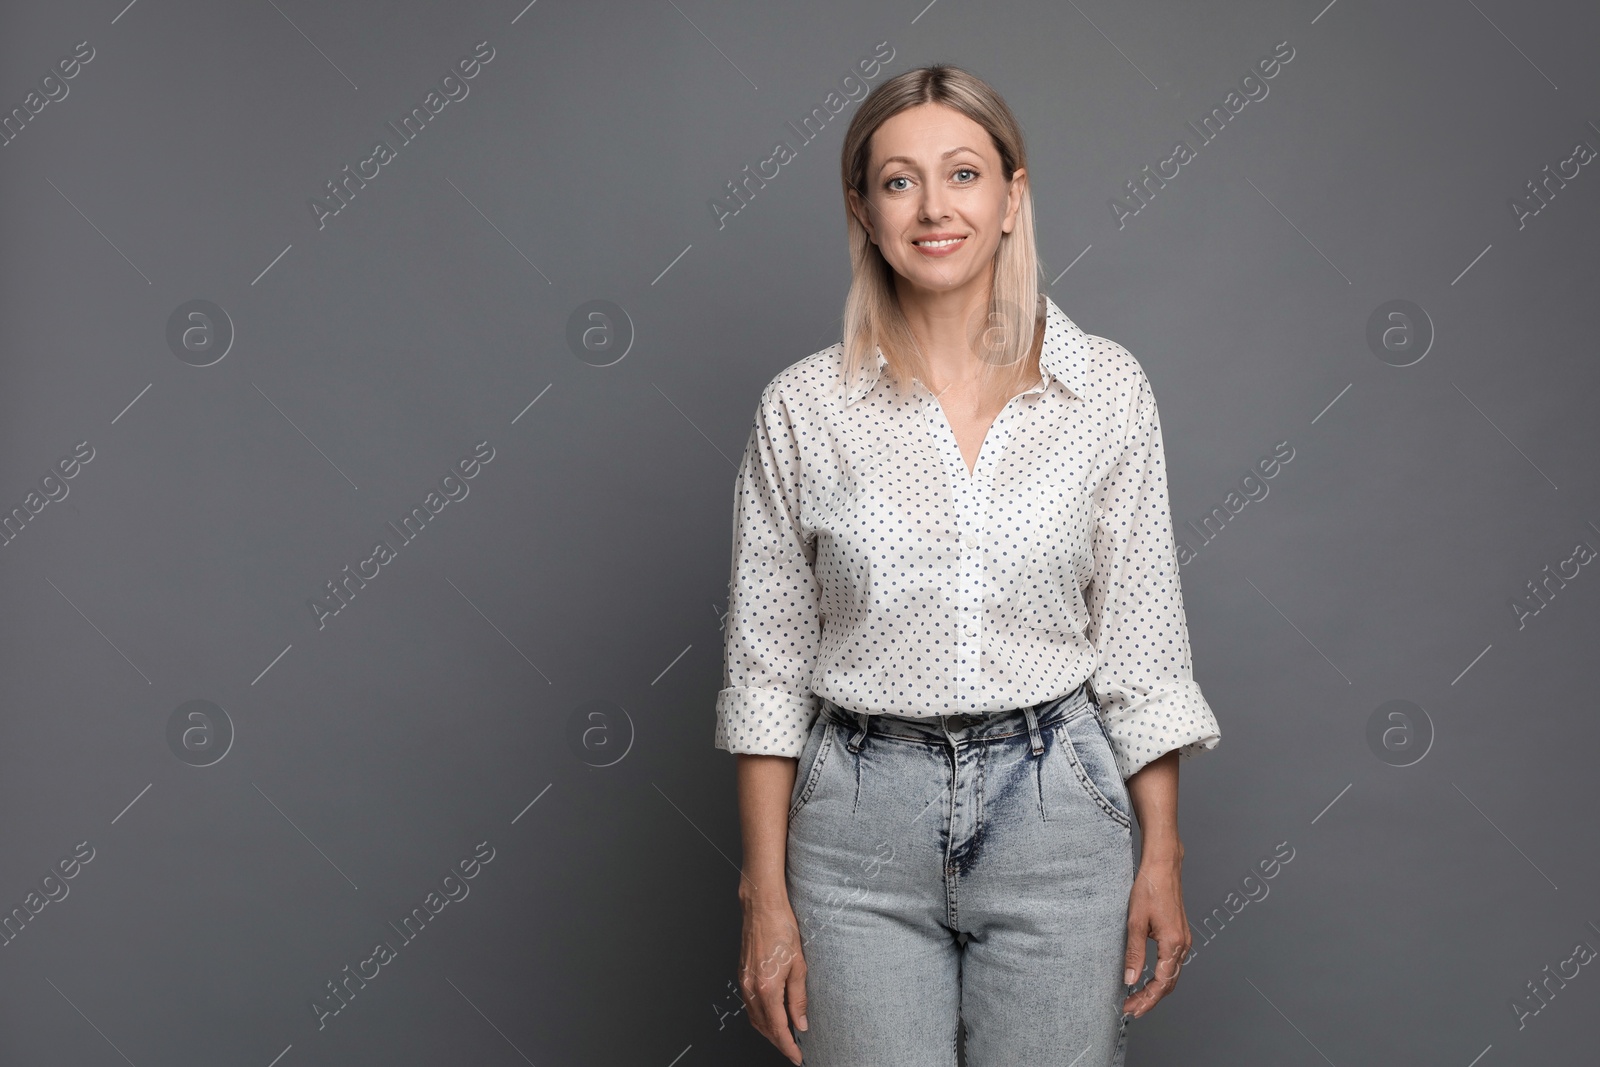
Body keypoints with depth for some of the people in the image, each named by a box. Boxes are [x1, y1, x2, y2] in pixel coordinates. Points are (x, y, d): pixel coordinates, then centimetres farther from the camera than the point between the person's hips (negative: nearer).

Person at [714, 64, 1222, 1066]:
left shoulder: (1107, 387, -2)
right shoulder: (805, 405, -3)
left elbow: (1141, 642, 2)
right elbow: (768, 666, 0)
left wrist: (1162, 859, 1)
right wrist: (767, 897, -1)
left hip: (1055, 808, 0)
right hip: (862, 825, 0)